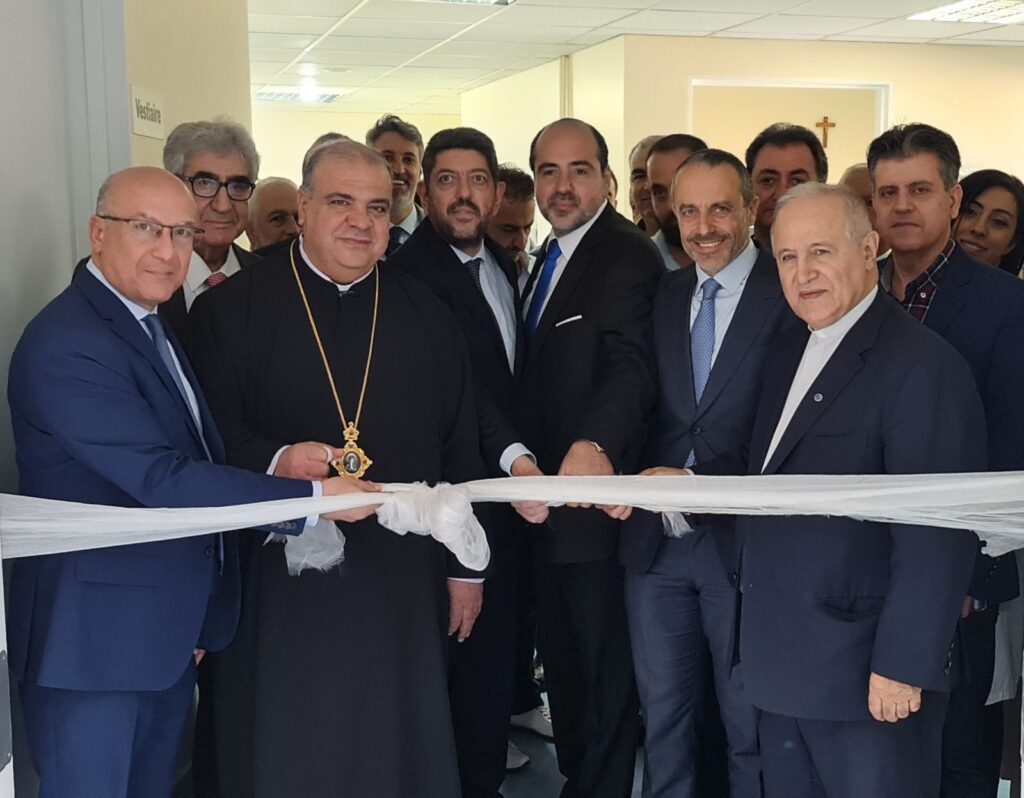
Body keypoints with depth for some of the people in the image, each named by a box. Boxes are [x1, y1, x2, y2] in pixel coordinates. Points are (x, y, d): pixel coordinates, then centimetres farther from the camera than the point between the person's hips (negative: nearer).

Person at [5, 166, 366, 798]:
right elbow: (163, 480, -25)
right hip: (96, 641, -9)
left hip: (171, 632, 9)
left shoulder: (153, 326, 11)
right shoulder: (66, 345, -20)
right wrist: (311, 497, -23)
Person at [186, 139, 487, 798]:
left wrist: (465, 569, 9)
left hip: (403, 581, 3)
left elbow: (462, 449, 11)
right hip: (277, 584, -2)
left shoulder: (427, 314, 9)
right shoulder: (232, 309, 0)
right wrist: (276, 461, -25)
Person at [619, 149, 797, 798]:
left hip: (742, 541, -5)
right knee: (663, 714, 17)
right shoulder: (662, 297, 9)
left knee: (749, 720, 10)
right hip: (656, 541, 5)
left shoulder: (790, 296, -8)